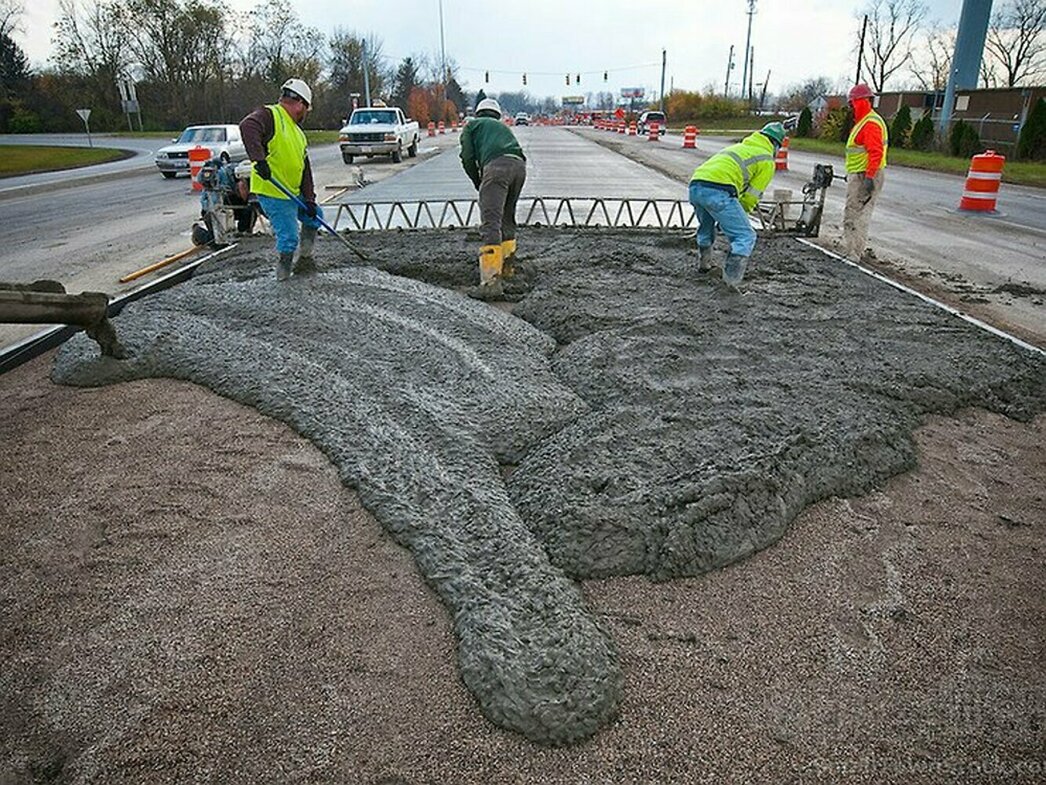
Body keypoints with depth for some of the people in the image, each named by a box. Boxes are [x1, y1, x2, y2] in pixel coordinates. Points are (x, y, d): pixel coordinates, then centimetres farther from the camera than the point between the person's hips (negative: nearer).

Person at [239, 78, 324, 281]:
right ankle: (283, 273, 11)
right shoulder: (269, 115, -9)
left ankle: (305, 257, 34)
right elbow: (248, 126, -31)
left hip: (294, 193, 9)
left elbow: (305, 168, 13)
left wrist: (309, 199, 5)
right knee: (288, 237, -8)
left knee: (314, 216, 22)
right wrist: (259, 159, -41)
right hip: (272, 193, -9)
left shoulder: (298, 132, 17)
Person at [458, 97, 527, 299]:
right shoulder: (504, 127, 40)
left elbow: (467, 157, 11)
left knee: (490, 223, -14)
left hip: (496, 165, -6)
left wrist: (478, 183, 25)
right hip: (519, 165, 6)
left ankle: (491, 280, -26)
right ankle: (506, 266, 34)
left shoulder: (472, 125, 24)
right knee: (507, 218, 24)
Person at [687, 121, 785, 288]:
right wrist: (738, 215, 24)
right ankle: (731, 281, -14)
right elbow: (751, 196, 8)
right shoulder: (767, 160, 12)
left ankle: (704, 264, 50)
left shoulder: (740, 146, 34)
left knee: (705, 227, 34)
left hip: (695, 186, 8)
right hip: (718, 191, -8)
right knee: (745, 236, -2)